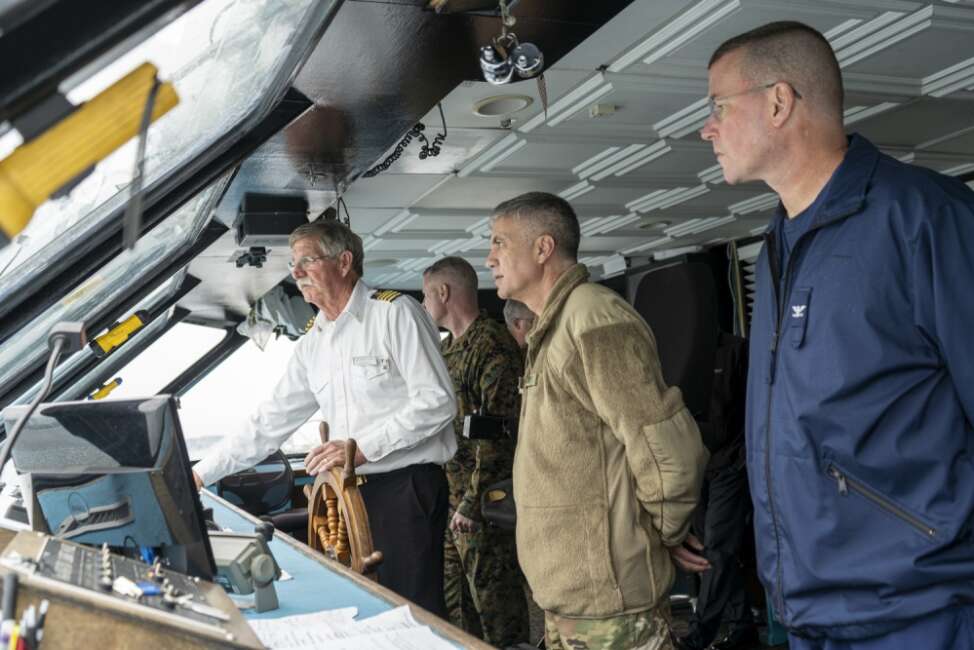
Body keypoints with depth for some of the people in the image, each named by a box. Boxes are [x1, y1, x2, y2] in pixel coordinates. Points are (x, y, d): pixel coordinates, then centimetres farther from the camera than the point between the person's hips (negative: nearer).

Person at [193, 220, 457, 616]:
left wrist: (363, 447, -18)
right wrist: (200, 474, 14)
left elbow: (437, 401, -14)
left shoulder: (394, 314, -7)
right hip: (352, 493, 7)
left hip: (407, 486, -6)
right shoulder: (312, 345, 14)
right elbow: (271, 422, 16)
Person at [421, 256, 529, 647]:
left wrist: (473, 500, -19)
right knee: (453, 591, 17)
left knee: (490, 589, 0)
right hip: (444, 492, 9)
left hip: (480, 498, -9)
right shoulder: (447, 348, 15)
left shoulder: (492, 347, -14)